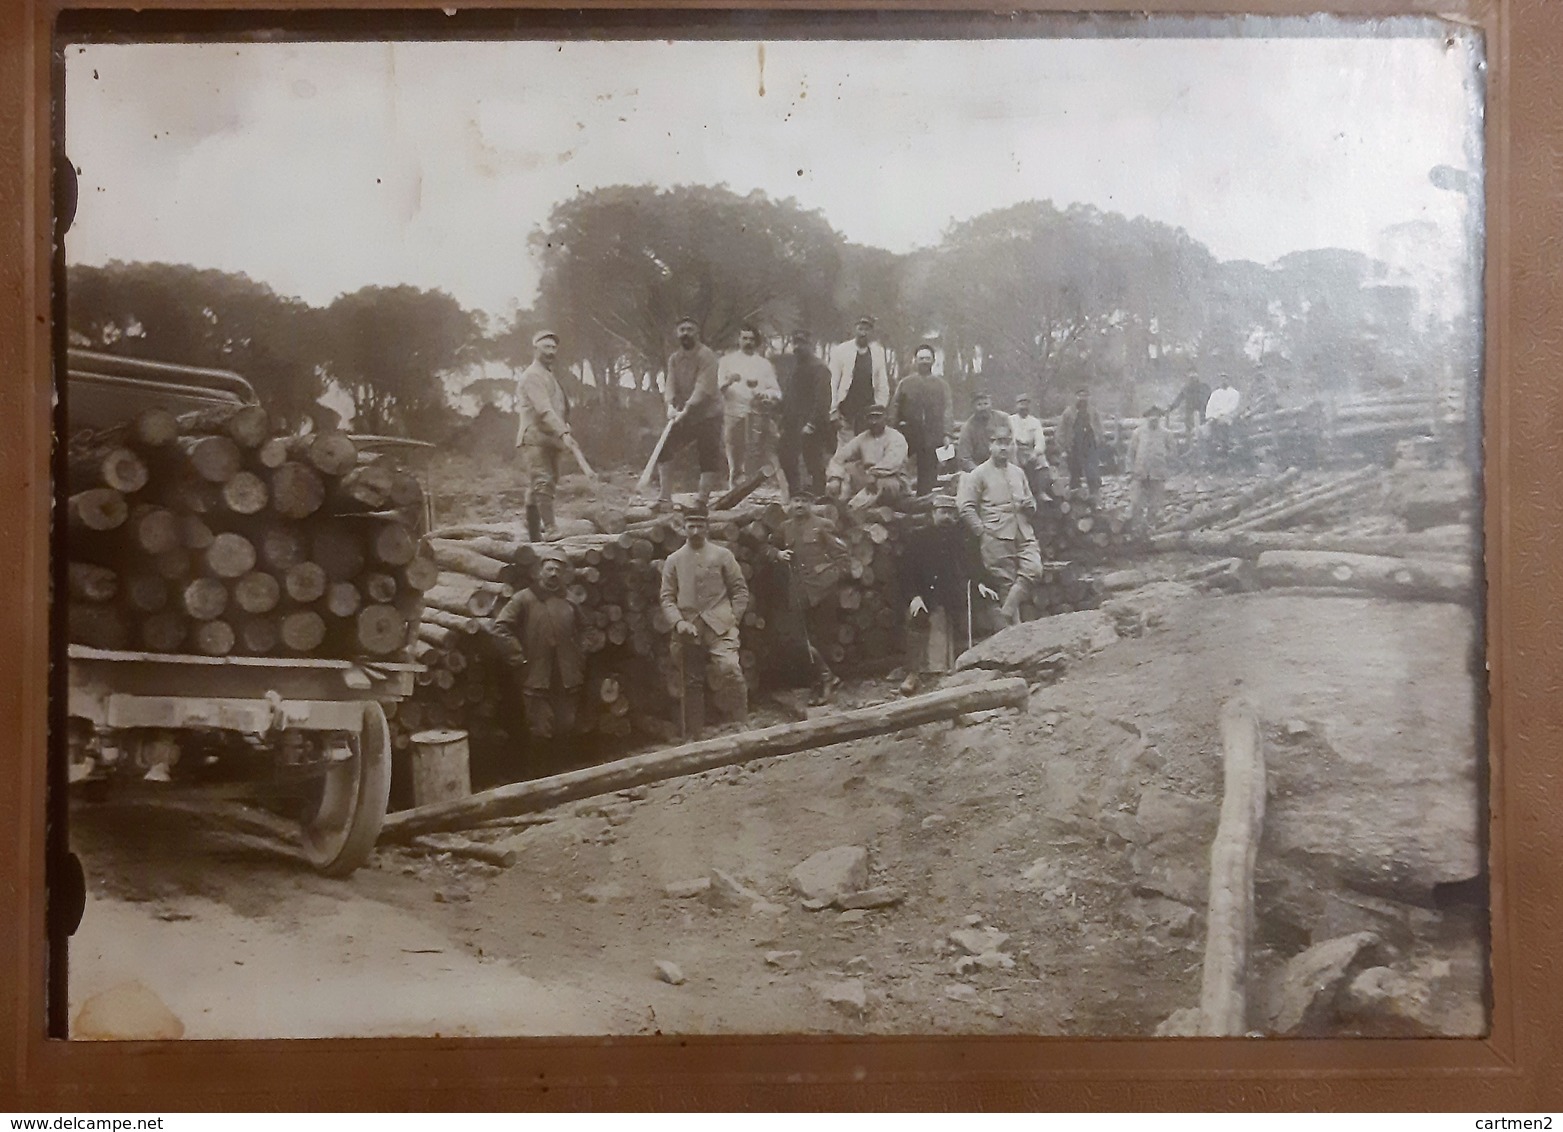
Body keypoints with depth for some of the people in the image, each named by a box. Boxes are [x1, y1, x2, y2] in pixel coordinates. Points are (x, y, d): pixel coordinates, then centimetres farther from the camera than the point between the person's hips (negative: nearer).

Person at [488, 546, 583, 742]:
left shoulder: (568, 603, 13)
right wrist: (519, 658, -12)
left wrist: (579, 665, 17)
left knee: (566, 730, 10)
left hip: (567, 681, 5)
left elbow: (578, 635, 28)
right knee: (541, 733, -3)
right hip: (537, 681, -5)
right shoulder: (524, 599, -3)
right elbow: (499, 629, -11)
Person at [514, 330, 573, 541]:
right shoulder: (532, 375, -8)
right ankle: (551, 529, -23)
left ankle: (534, 535, 14)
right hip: (534, 438, -9)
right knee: (542, 483, -15)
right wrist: (563, 432, -29)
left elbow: (561, 407, 28)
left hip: (550, 440, 9)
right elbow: (544, 410, -21)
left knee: (536, 488, 10)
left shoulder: (550, 376, 23)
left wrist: (565, 425, 9)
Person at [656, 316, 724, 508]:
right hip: (683, 416, 6)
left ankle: (702, 500, 1)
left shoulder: (707, 356, -14)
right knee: (664, 449, -5)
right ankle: (664, 497, -3)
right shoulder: (674, 358, 8)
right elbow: (671, 384, -1)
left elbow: (703, 387, -23)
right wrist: (671, 405, -21)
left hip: (708, 415, -6)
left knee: (709, 459, -6)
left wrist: (686, 409, -31)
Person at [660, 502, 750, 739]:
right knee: (691, 683, 5)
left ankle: (741, 723, -12)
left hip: (719, 627, -2)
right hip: (689, 631, 2)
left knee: (729, 669, -23)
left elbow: (740, 590, 10)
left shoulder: (722, 555, 9)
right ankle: (692, 735, 16)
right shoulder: (673, 561, 12)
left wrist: (733, 618, -2)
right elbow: (667, 597, 7)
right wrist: (678, 622, -9)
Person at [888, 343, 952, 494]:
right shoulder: (905, 384, 12)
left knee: (928, 474, -1)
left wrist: (946, 434, -5)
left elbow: (946, 410, 6)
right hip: (909, 435, 0)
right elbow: (895, 409, 7)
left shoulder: (941, 385, 13)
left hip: (933, 437, 0)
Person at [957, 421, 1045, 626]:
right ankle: (1014, 623, 4)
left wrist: (1028, 505, 5)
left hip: (1023, 535, 5)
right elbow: (966, 507, -4)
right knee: (1007, 582, -4)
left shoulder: (1017, 473, 22)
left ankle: (1005, 615, -11)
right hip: (997, 539, -5)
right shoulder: (979, 474, 4)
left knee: (1033, 571, -17)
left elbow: (1032, 506, 29)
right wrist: (982, 532, -9)